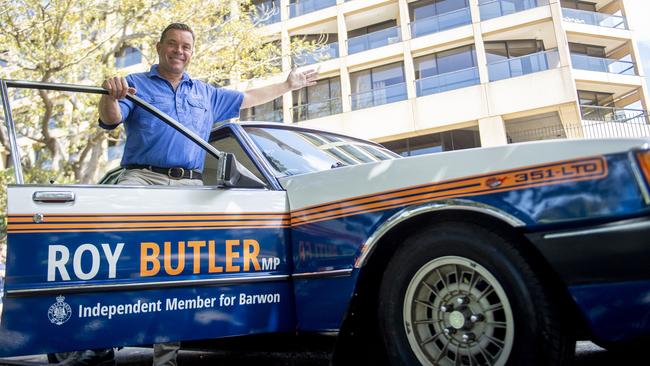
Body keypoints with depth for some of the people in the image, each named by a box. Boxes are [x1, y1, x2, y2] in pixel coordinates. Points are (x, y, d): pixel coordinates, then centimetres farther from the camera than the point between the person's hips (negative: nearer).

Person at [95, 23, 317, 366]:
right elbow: (110, 120, -4)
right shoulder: (135, 84, 12)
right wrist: (111, 96, -28)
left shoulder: (206, 94, 26)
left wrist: (288, 84, 40)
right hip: (142, 177, -3)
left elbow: (247, 98, 35)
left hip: (190, 185, 4)